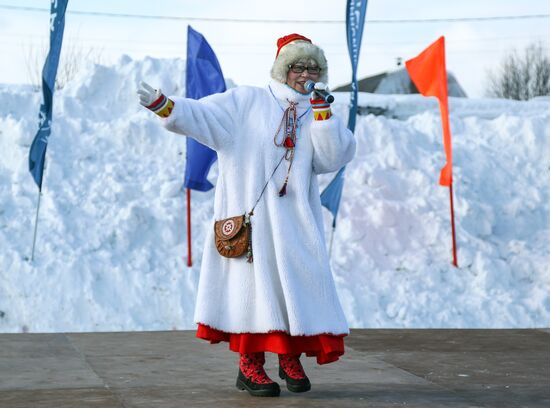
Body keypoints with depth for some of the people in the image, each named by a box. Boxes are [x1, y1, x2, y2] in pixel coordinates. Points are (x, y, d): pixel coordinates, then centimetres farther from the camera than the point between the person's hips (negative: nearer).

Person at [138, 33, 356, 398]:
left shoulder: (317, 117, 14)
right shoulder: (246, 102, 5)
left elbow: (334, 157, -1)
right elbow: (202, 115, -5)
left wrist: (321, 108, -8)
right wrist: (164, 105, -21)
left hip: (296, 219, 4)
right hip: (249, 214, -3)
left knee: (299, 282, 2)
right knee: (254, 281, -7)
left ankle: (291, 358, 17)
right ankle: (250, 364, -2)